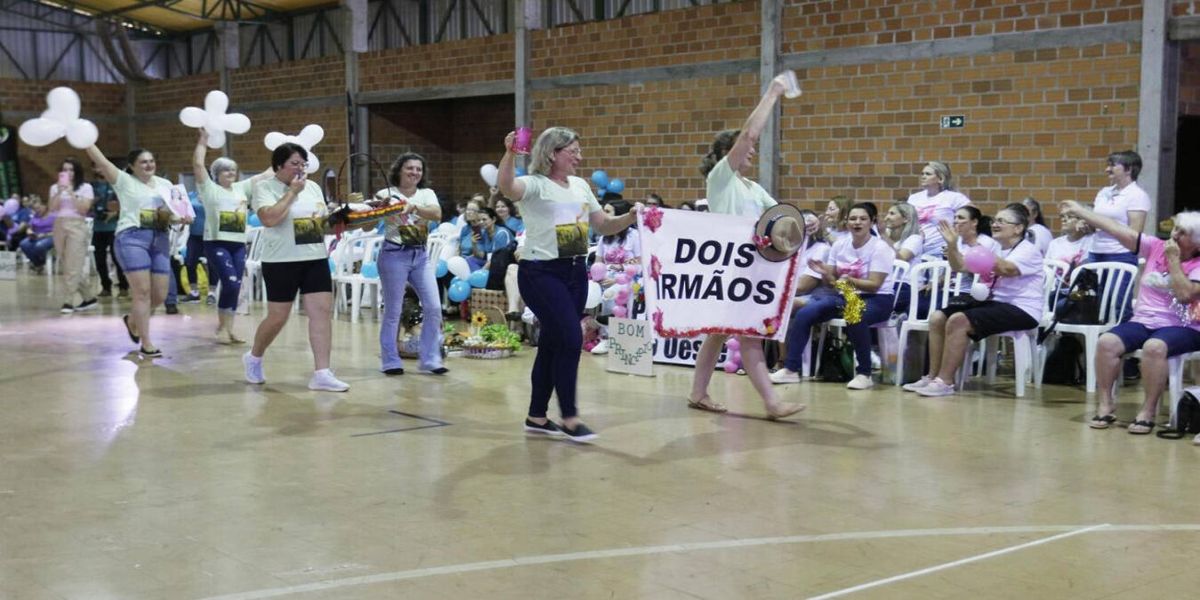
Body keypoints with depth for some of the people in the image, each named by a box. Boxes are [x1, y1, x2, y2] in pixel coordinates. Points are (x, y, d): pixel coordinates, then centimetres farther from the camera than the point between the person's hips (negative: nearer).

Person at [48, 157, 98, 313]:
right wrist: (60, 192, -10)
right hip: (59, 226, 5)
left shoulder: (85, 187, 2)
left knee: (73, 266, -10)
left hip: (77, 226, -4)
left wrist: (71, 192, -13)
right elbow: (52, 208, 0)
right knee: (67, 266, 5)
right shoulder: (55, 188, 12)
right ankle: (88, 297, 15)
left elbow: (84, 209, -8)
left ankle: (69, 301, -8)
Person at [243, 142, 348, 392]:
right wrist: (292, 192, -16)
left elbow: (324, 220, 22)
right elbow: (269, 219, -23)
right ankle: (254, 358, 31)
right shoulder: (265, 187, -6)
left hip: (316, 259, 6)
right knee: (278, 317, 3)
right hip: (282, 262, -5)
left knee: (323, 312, -6)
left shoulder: (312, 187, 13)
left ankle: (321, 374, -6)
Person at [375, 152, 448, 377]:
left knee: (434, 308, -2)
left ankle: (430, 360, 9)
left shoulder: (427, 194, 8)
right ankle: (390, 361, 12)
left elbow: (437, 215, -13)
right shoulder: (387, 194, -3)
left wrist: (414, 207, -29)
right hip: (394, 255, -4)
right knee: (393, 311, 0)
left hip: (420, 255, 4)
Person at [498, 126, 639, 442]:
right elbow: (507, 187, -31)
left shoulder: (581, 186, 14)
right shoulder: (535, 184, -8)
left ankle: (537, 417, 21)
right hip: (541, 273, -7)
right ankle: (569, 418, -2)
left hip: (575, 272, 7)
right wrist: (509, 153, -46)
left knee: (552, 343, 12)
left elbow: (604, 226, 17)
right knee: (571, 339, -13)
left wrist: (630, 218, 0)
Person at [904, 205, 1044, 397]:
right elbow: (959, 266, 13)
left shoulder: (1028, 250, -6)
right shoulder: (994, 249, 19)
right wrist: (952, 244, -6)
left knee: (958, 321, -28)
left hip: (1020, 310, -9)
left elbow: (1006, 270, -28)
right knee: (938, 318, -5)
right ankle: (932, 376, -1)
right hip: (993, 303, 9)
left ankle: (945, 381, -24)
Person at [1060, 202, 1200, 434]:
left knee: (1154, 347, -37)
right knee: (1106, 343, -24)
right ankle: (1105, 404, -13)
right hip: (1143, 321, 4)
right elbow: (1118, 230, 3)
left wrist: (1173, 260, -14)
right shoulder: (1156, 247, 7)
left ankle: (1148, 411, -24)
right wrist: (1079, 211, 0)